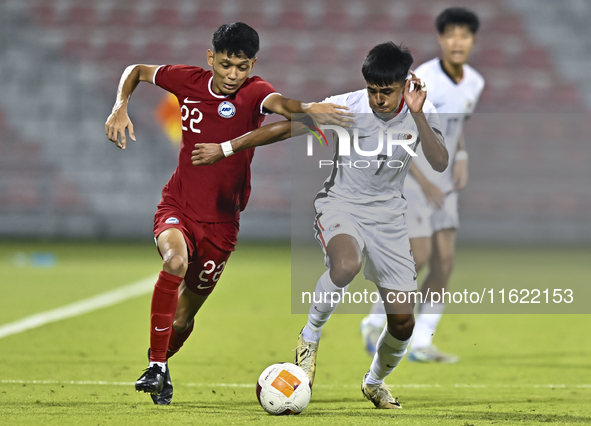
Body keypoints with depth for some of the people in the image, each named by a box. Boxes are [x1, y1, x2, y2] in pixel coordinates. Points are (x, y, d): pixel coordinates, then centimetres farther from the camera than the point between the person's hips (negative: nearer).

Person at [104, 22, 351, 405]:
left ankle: (161, 363, 43)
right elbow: (136, 71, 14)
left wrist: (307, 108, -60)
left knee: (183, 319, 9)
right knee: (176, 260, -33)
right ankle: (156, 367, -24)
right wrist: (120, 108, -4)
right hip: (177, 207, 0)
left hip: (220, 222, 0)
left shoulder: (253, 92, -13)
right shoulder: (188, 81, -4)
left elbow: (279, 103, -38)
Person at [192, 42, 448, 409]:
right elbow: (284, 127, -8)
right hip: (341, 204, -3)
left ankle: (376, 382, 32)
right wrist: (224, 149, -8)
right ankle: (311, 335, -12)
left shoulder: (421, 114, -9)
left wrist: (418, 116, -36)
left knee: (403, 322, -1)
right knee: (346, 265, -39)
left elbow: (440, 164, -24)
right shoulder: (347, 106, -14)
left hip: (388, 215, 3)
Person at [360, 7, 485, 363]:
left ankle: (422, 344, 6)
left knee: (445, 260, -1)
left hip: (442, 184, 7)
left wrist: (462, 160, 3)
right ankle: (376, 323, 12)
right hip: (410, 178, -7)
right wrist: (424, 183, -22)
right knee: (420, 257, -11)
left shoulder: (474, 83, 3)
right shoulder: (421, 80, -21)